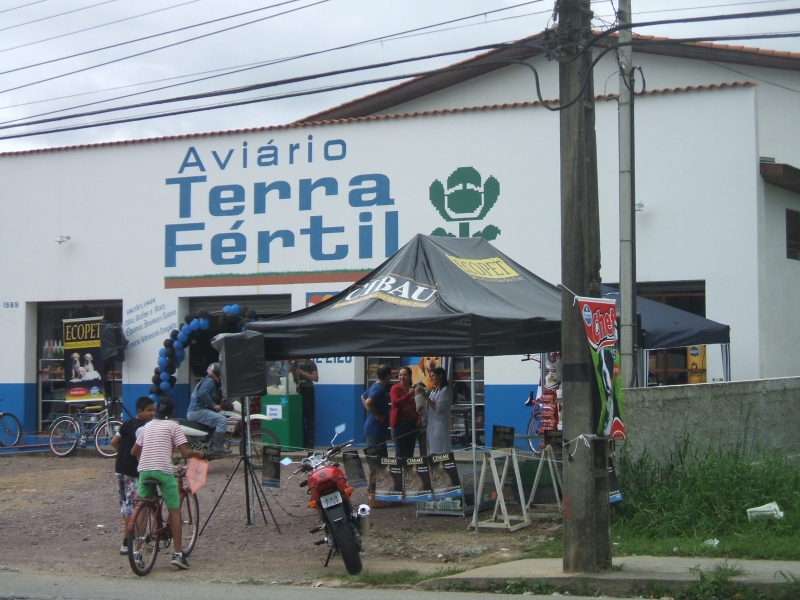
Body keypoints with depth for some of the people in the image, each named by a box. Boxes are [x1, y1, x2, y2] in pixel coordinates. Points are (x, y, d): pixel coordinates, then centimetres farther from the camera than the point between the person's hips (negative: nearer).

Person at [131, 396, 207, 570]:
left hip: (144, 469, 5)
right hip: (163, 470, -4)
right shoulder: (173, 426, 4)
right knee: (174, 511, 3)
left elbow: (134, 451, 27)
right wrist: (198, 454, 15)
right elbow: (185, 453, -4)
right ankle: (178, 554, -3)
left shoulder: (147, 426, 19)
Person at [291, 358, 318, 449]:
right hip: (298, 391, 5)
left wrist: (303, 373, -15)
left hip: (308, 390, -5)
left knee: (310, 419, -4)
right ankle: (302, 443, 12)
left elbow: (315, 378, -8)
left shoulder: (310, 363, -2)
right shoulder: (294, 364, 13)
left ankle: (310, 444, -4)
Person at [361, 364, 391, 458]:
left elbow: (363, 397, 28)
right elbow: (368, 402, -32)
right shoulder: (380, 389, -17)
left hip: (371, 428, 10)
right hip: (376, 429, -10)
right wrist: (377, 415, -20)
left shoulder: (374, 386, 12)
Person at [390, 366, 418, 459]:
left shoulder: (413, 389, 12)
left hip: (412, 423, 5)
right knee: (400, 452, -6)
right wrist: (409, 395, -28)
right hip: (399, 423, -5)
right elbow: (396, 402, -20)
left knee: (409, 452, 10)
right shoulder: (395, 388, -4)